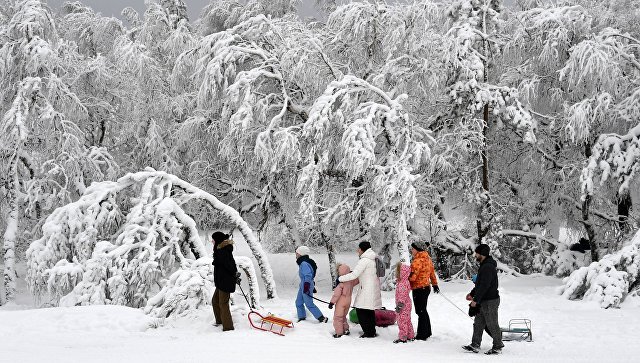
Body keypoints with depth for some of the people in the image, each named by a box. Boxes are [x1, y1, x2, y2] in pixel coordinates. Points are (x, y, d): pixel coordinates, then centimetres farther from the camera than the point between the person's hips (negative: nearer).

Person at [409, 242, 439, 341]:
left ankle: (422, 335, -1)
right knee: (423, 311, 19)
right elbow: (432, 272, 21)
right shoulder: (427, 258, 11)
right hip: (426, 287, 10)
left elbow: (413, 276, -23)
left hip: (419, 289, -10)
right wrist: (435, 284, 30)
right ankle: (427, 332, 28)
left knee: (421, 312, -5)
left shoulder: (418, 260, -19)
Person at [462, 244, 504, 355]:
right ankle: (475, 345, 16)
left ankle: (498, 347, 12)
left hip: (490, 301, -11)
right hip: (484, 301, 11)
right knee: (478, 323, 12)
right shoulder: (484, 265, 13)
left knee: (492, 325, 0)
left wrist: (475, 300, -21)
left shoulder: (488, 267, -21)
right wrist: (472, 294, 18)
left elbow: (484, 286, -25)